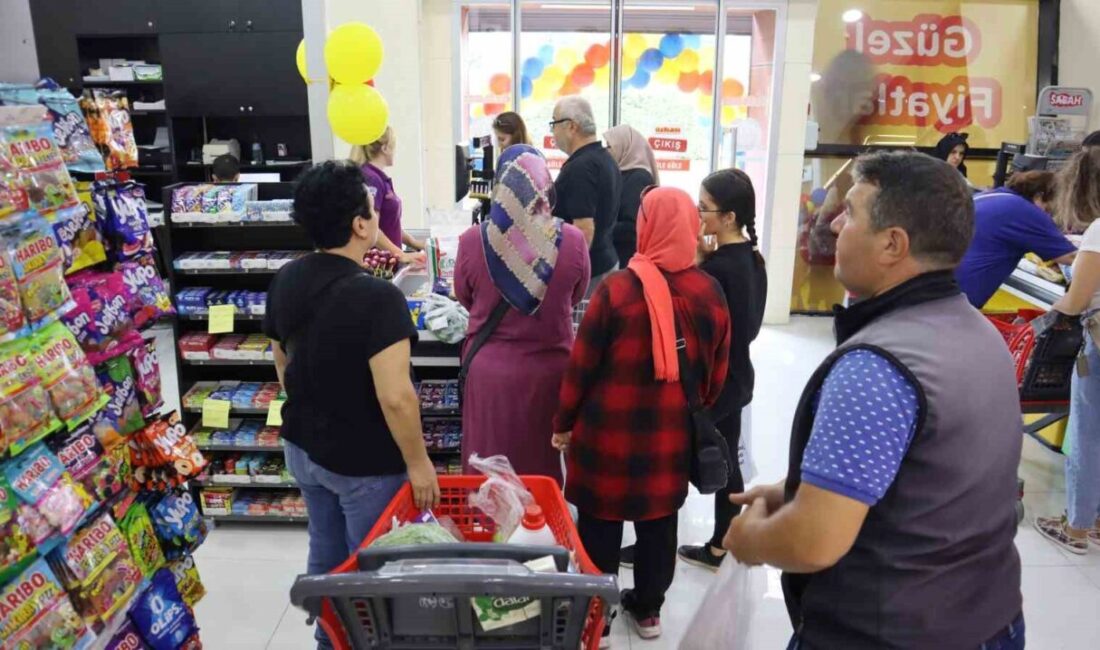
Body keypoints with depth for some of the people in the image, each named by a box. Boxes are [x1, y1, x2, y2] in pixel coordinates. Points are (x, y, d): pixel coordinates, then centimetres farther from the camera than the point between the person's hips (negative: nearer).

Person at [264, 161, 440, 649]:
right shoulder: (376, 297, -27)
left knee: (326, 554, 25)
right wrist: (418, 463, -17)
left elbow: (283, 365, 10)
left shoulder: (284, 281, -2)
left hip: (302, 447, 8)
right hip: (364, 461, -7)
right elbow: (395, 397, -29)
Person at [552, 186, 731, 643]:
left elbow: (582, 366, -11)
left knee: (600, 521, 12)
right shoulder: (710, 293, -4)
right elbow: (717, 374, 5)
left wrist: (563, 423, 3)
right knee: (659, 523, 18)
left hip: (610, 431, -3)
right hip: (672, 434, 4)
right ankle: (648, 609, 34)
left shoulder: (617, 288, -16)